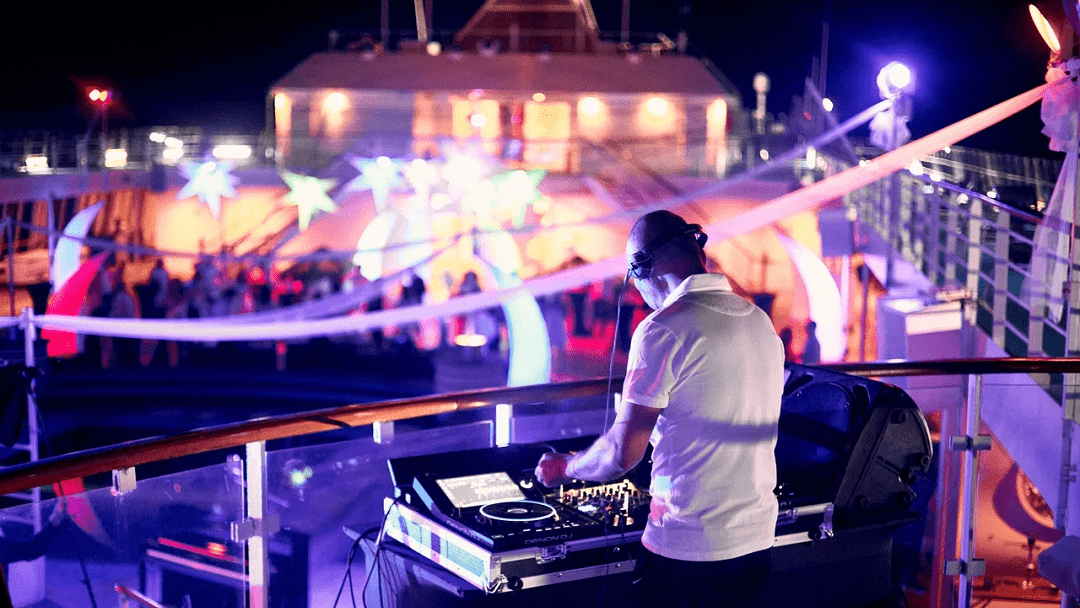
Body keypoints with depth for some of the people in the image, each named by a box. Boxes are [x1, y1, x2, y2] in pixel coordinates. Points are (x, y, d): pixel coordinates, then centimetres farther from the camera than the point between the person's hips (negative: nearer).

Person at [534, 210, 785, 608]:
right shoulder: (761, 322, 7)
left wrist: (563, 468, 5)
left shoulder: (662, 330, -15)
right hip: (758, 544, 7)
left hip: (687, 551, -7)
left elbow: (621, 454, -14)